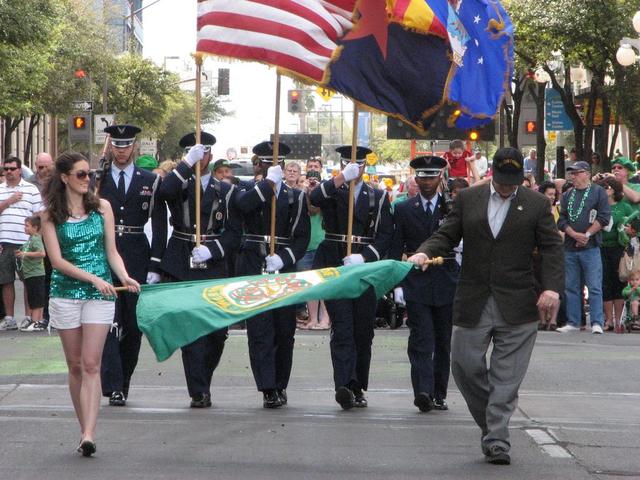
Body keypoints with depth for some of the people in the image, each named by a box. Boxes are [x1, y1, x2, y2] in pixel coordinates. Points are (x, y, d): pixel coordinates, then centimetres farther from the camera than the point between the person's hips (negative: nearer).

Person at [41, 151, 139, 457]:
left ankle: (88, 435, -18)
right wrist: (93, 278, -16)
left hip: (99, 294, 0)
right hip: (65, 292, 1)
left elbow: (111, 251, 7)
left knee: (91, 365, -10)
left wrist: (124, 277, -11)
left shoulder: (102, 207, 7)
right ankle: (85, 429, 16)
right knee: (75, 366, 6)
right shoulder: (51, 216, 2)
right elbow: (57, 260, -6)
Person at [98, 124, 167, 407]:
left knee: (134, 325, 5)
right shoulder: (97, 179, 7)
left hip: (137, 259, 1)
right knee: (109, 323, -11)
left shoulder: (150, 181, 6)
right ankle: (113, 386, -15)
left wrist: (155, 267, -2)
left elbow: (159, 226, 5)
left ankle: (123, 383, 18)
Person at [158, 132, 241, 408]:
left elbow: (234, 234, 6)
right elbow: (164, 191, -18)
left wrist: (212, 250, -10)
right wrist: (187, 163, -18)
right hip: (182, 268, -2)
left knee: (218, 331, 3)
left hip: (214, 268, 2)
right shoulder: (179, 185, 9)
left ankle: (202, 383, 23)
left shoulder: (226, 191, 12)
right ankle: (199, 392, -7)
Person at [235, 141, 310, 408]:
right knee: (259, 331, -9)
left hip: (284, 272, 1)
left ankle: (280, 386, 17)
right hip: (253, 272, -1)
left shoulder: (295, 197, 11)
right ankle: (268, 389, -12)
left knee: (284, 331, 4)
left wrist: (283, 259, -12)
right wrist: (269, 182, -14)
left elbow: (302, 237, 4)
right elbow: (243, 205, -19)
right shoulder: (250, 192, 8)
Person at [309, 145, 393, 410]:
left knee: (363, 332, 5)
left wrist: (363, 257, -11)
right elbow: (315, 199, -14)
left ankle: (358, 388, 15)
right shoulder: (332, 191, 10)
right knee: (342, 330, -12)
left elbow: (386, 235, 4)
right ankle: (344, 385, -23)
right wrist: (342, 178, -23)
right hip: (334, 268, -2)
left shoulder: (378, 197, 12)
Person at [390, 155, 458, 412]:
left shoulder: (453, 208, 5)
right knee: (421, 340, -11)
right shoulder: (404, 209, 7)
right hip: (415, 283, -1)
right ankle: (423, 391, -21)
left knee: (443, 341, 8)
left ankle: (439, 394, 17)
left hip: (446, 284, 1)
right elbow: (395, 249, 5)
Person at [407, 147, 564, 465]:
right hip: (473, 304, 2)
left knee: (506, 376, -4)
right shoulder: (467, 199, 9)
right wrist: (425, 252, -11)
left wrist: (552, 286, -13)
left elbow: (552, 248, 1)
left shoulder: (536, 204, 4)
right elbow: (446, 235, 10)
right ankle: (491, 425, 22)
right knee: (464, 365, 3)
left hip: (516, 305, -2)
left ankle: (496, 439, -1)